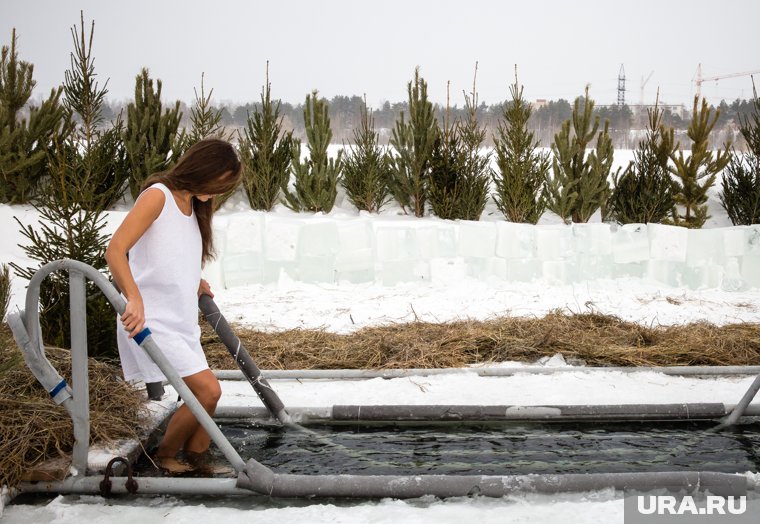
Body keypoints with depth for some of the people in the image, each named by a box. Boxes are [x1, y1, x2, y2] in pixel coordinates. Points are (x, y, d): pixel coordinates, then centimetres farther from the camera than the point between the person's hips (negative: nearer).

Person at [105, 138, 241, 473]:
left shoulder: (194, 206, 15)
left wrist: (194, 283, 13)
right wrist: (134, 299, -37)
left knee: (203, 396, 7)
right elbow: (115, 250, -24)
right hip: (150, 321, -9)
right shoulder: (158, 195, -11)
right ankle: (165, 457, 6)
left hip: (181, 321, 9)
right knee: (208, 390, -15)